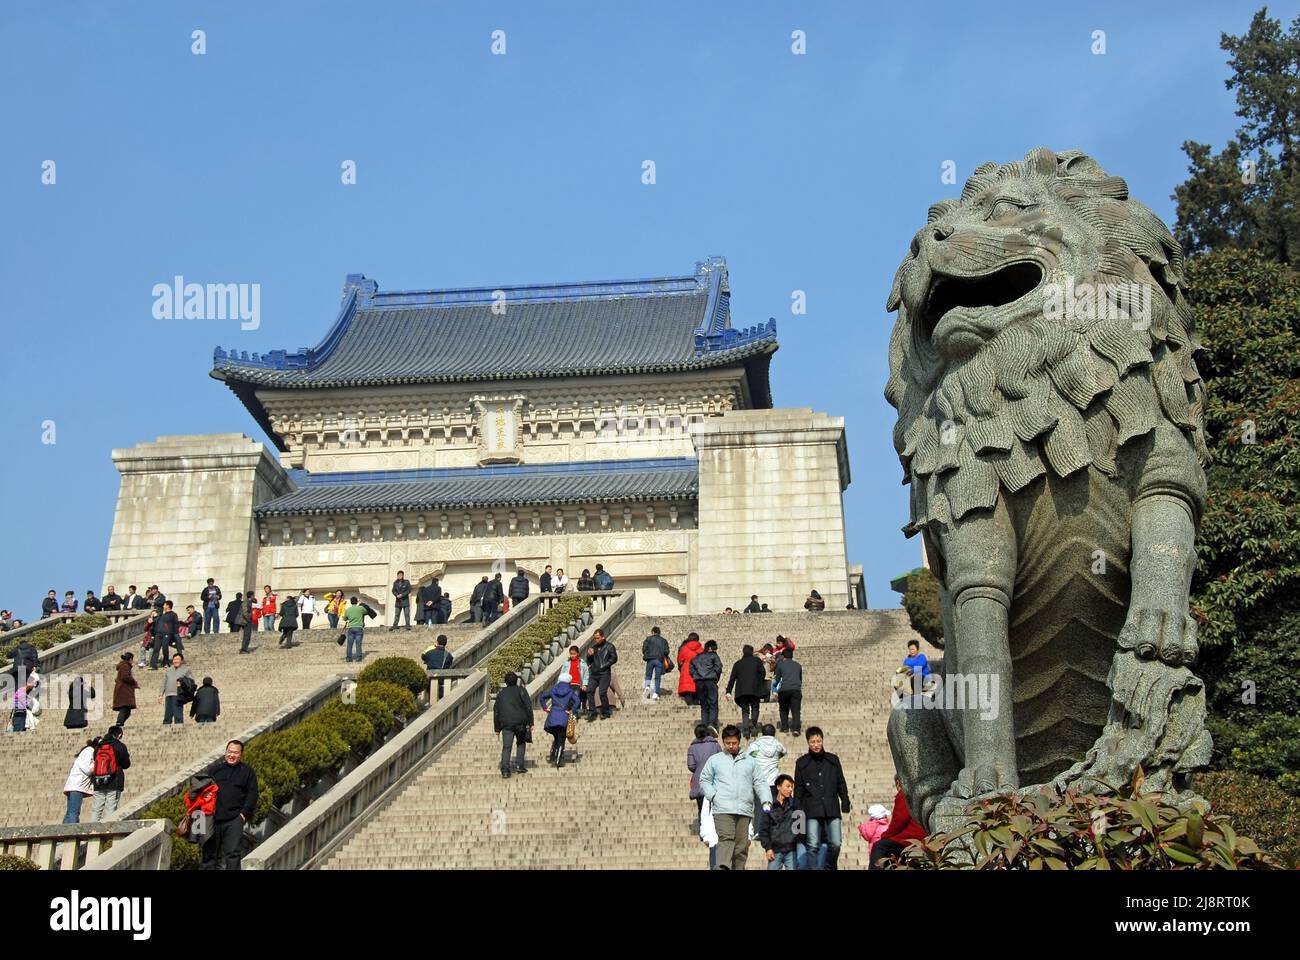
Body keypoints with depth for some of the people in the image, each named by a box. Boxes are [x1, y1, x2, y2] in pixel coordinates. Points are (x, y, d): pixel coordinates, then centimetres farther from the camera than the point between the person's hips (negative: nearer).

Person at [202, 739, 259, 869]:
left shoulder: (247, 771, 9)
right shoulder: (214, 769, 15)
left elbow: (252, 794, 4)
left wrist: (244, 813, -6)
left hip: (234, 820, -2)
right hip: (213, 818, 3)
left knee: (232, 853, -7)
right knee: (209, 852, 5)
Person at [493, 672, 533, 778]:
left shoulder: (501, 693, 15)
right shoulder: (520, 690, 3)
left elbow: (496, 711, 14)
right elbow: (528, 707, -5)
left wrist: (497, 728, 17)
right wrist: (530, 723, -3)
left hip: (506, 724, 2)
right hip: (520, 723, -2)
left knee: (506, 747, -3)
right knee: (521, 743, 19)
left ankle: (505, 770, -16)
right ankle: (519, 766, 12)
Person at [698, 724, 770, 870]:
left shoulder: (749, 762, 20)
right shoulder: (714, 760, 14)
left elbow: (759, 783, 17)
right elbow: (704, 780, 13)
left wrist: (766, 800, 2)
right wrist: (713, 796, -3)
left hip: (744, 810, 3)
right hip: (723, 809, -3)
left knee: (742, 845, 0)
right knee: (726, 839, -21)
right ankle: (722, 868, -33)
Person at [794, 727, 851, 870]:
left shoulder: (833, 760, 12)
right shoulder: (802, 763, 8)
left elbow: (841, 783, 16)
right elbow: (798, 789, 9)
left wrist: (845, 802, 7)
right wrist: (798, 810, 4)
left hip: (832, 808, 1)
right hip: (812, 810, -1)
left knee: (835, 844, -3)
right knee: (813, 846, -7)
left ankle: (830, 867, 19)